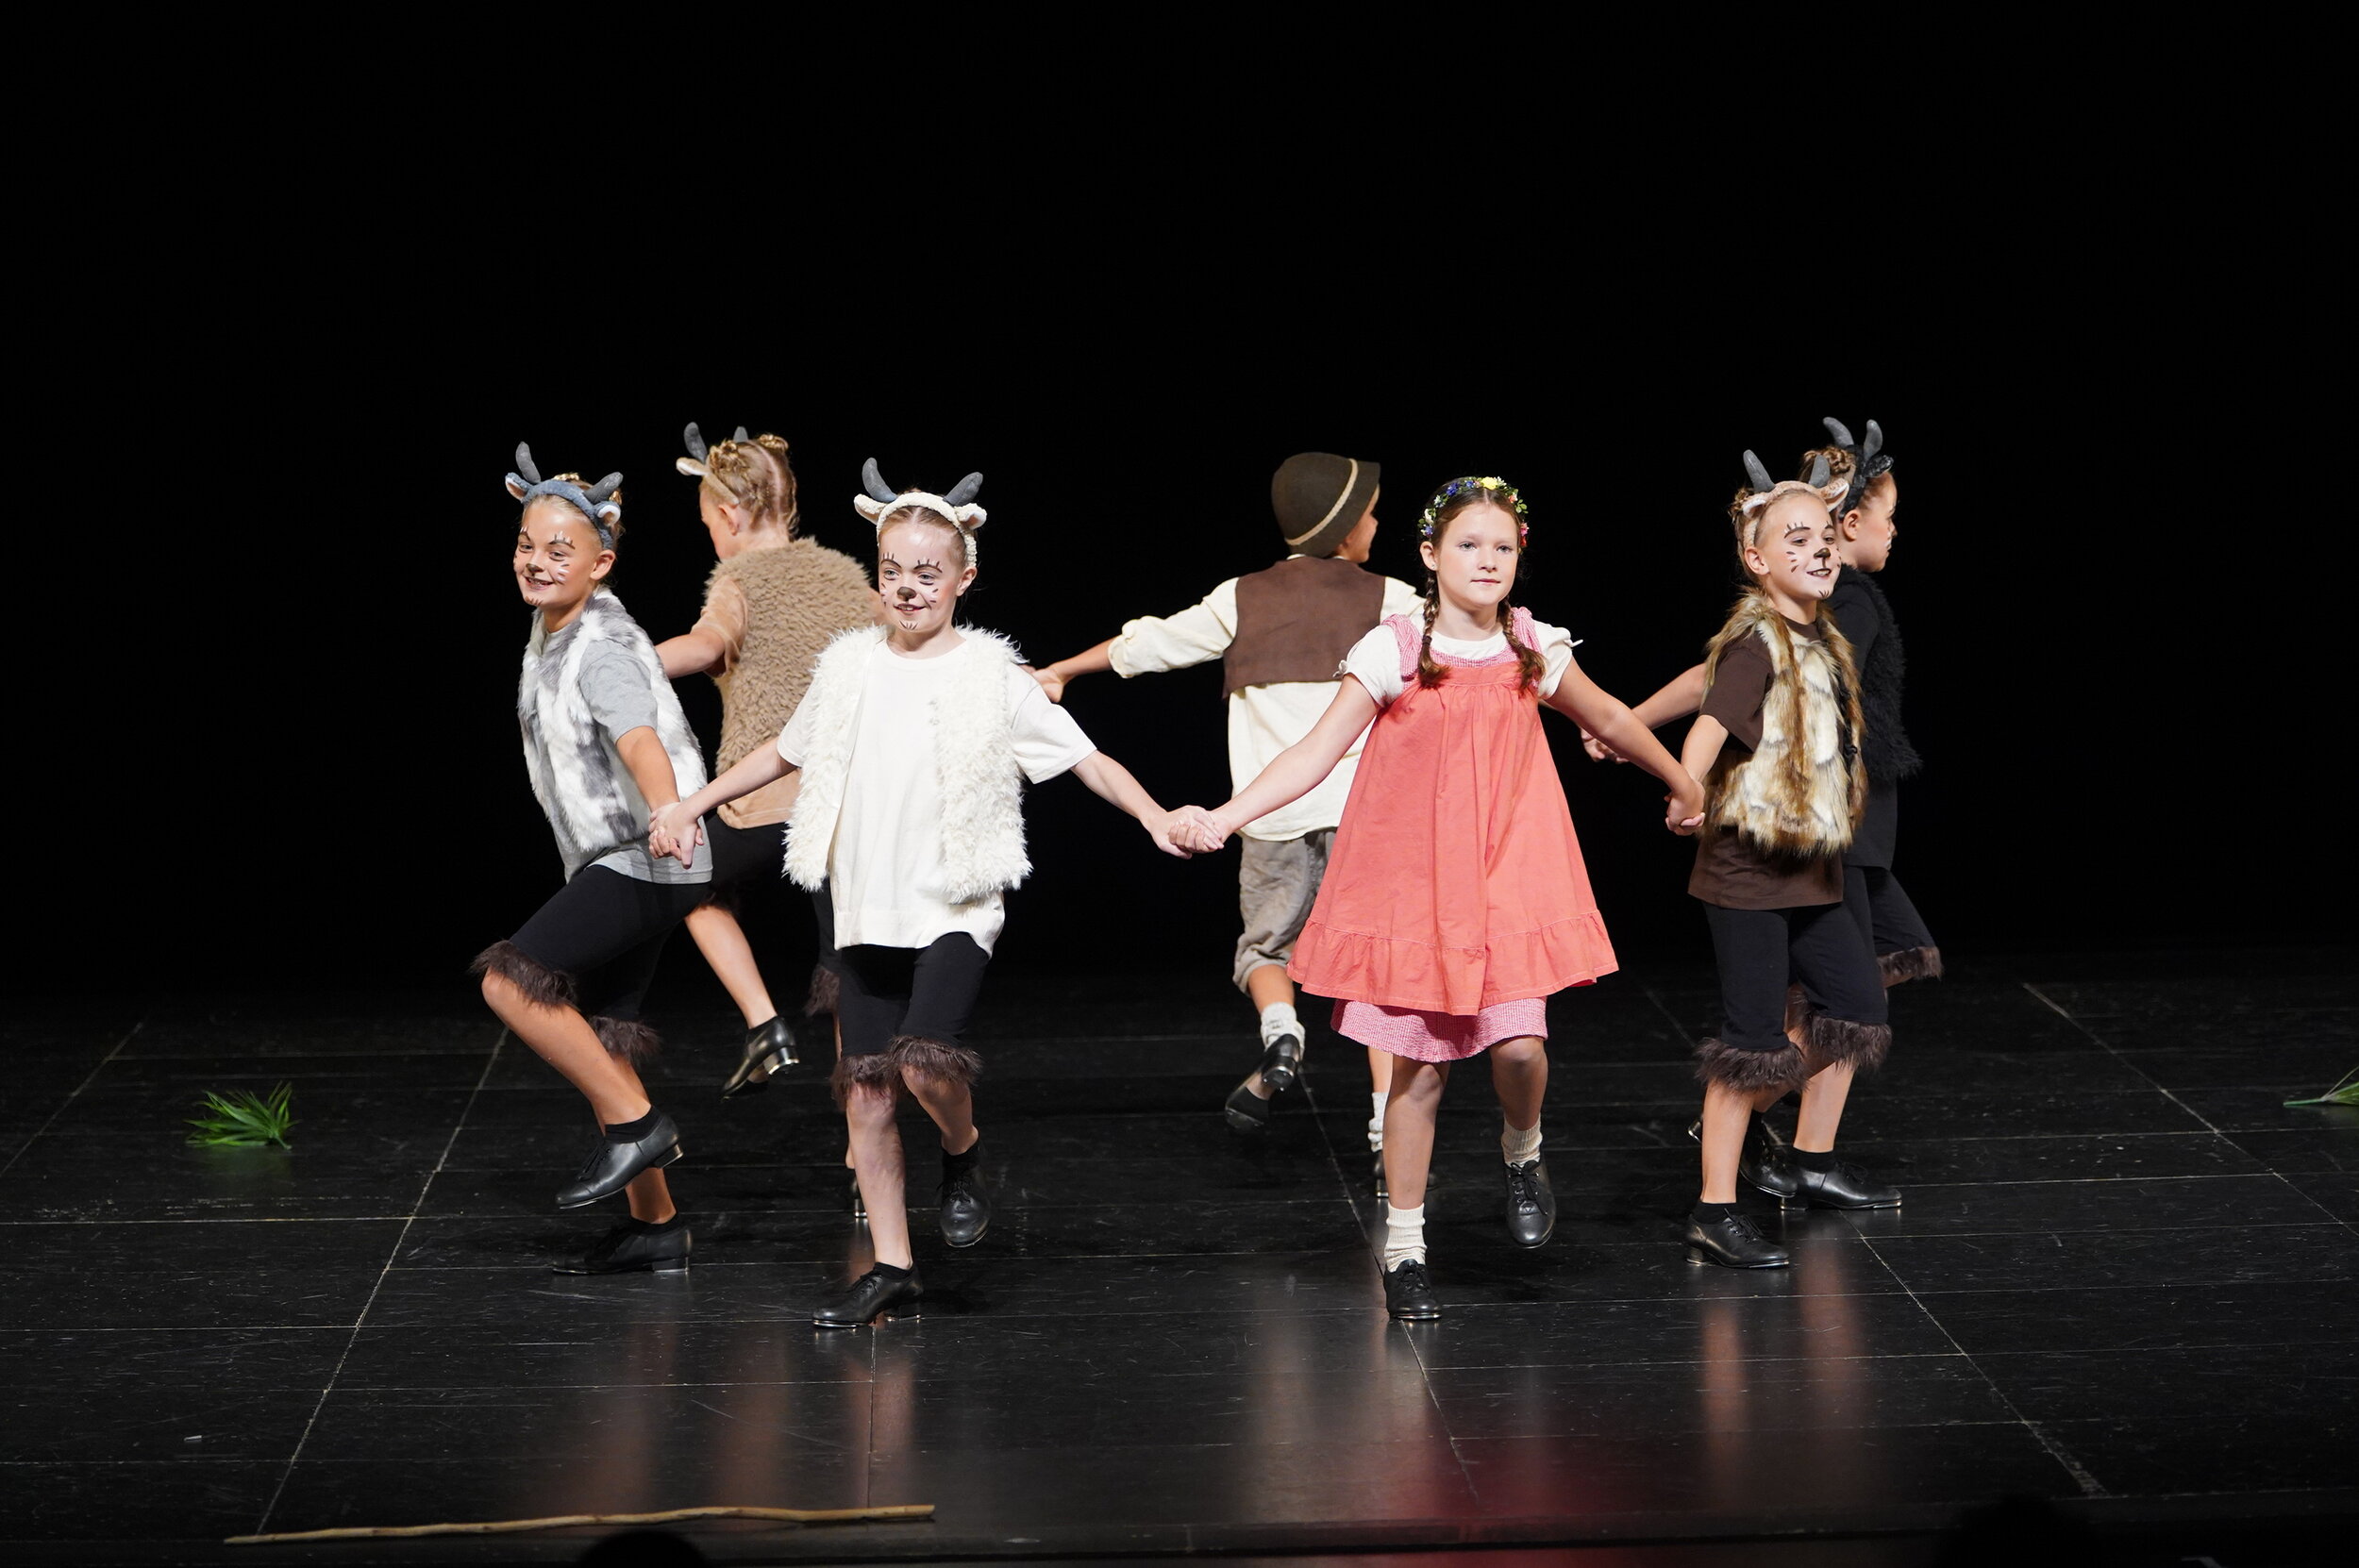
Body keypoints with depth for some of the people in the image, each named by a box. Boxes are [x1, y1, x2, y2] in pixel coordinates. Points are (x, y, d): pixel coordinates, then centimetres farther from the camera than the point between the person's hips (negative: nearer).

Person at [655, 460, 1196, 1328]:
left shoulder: (989, 676, -3)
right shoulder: (850, 668, 8)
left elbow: (1084, 757, -4)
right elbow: (785, 751, 23)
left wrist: (1156, 819, -17)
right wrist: (692, 805, 22)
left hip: (954, 906, -4)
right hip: (865, 909, 4)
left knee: (926, 1060, -25)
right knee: (866, 1092, 4)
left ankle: (963, 1156, 8)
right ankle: (892, 1271, 12)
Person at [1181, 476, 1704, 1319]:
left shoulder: (1534, 649, 3)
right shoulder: (1394, 651, -6)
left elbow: (1610, 720, 21)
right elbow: (1314, 754, -9)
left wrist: (1683, 785, 35)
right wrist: (1223, 818, -21)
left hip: (1507, 878, 2)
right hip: (1412, 881, -2)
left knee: (1518, 1044, -15)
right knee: (1419, 1067, 1)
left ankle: (1522, 1152, 20)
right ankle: (1404, 1250, 14)